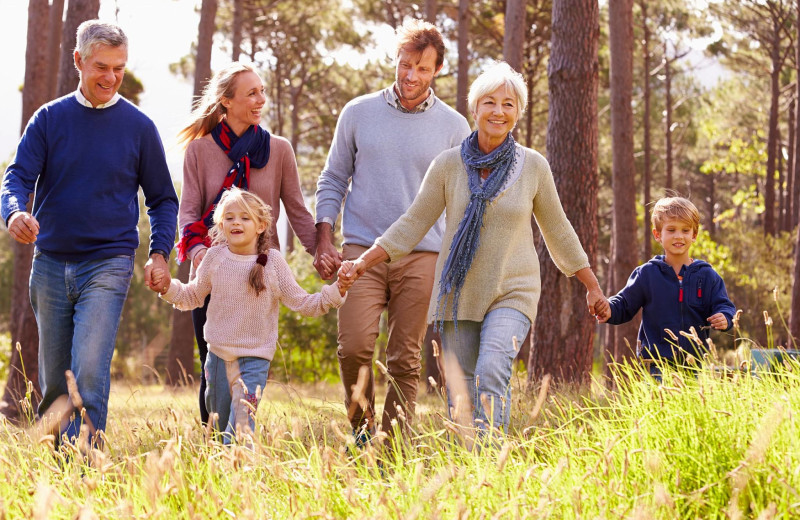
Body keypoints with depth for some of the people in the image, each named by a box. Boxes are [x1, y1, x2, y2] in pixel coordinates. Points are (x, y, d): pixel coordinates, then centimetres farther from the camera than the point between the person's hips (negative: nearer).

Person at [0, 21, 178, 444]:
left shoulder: (139, 127, 3)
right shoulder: (50, 119, 6)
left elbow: (162, 199, 11)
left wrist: (159, 254, -3)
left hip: (108, 265, -2)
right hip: (50, 263, 2)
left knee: (89, 372, -18)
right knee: (53, 381, 8)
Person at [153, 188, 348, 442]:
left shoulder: (272, 261, -6)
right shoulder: (215, 257, -1)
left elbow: (301, 303, -3)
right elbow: (193, 296, 13)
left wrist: (336, 292, -14)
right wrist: (168, 287, -4)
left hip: (255, 356, -3)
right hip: (218, 353, 3)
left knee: (242, 425, -15)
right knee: (220, 422, 13)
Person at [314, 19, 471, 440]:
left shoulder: (454, 126, 6)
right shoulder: (358, 113, 8)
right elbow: (333, 180, 13)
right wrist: (323, 239, 2)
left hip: (422, 256, 0)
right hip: (362, 250, 0)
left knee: (405, 360, 1)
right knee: (354, 347, -13)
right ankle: (362, 428, 8)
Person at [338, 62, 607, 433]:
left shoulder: (533, 167, -1)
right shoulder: (448, 165, -2)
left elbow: (557, 231, 11)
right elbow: (412, 225, 3)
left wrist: (593, 288, 16)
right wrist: (362, 263, -6)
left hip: (512, 293, -1)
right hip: (459, 292, 2)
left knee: (492, 372, -24)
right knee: (460, 392, 1)